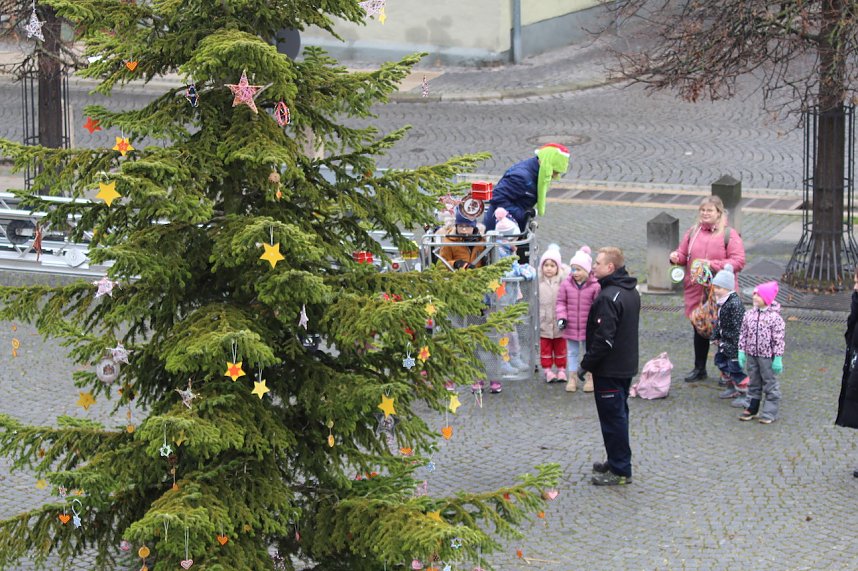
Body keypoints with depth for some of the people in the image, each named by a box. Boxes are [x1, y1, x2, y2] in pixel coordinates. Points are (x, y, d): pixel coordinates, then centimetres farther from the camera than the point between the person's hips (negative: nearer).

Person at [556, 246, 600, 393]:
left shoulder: (595, 286, -11)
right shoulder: (566, 284, -4)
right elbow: (561, 302, 2)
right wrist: (561, 317, -9)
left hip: (588, 327, -2)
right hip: (571, 326, 2)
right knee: (572, 352, 11)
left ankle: (590, 378, 24)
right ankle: (572, 378, 21)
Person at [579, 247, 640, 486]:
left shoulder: (608, 297, -23)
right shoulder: (631, 292, 9)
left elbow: (603, 338, -26)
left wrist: (586, 364, -17)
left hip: (609, 369, -10)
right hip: (627, 365, 10)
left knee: (613, 417, -3)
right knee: (619, 415, 19)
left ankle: (620, 470, 1)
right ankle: (617, 462, 29)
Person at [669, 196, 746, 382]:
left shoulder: (729, 235, -7)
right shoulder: (693, 232, 8)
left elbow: (738, 262, -14)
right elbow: (683, 254, 16)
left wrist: (713, 265, -22)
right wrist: (676, 257, -8)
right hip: (696, 292, 5)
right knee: (699, 331, 14)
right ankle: (699, 369, 27)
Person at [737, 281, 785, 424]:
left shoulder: (774, 317, -15)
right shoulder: (749, 314, 2)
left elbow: (778, 340, -14)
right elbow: (743, 334, 9)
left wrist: (777, 358, -15)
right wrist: (741, 352, 6)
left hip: (767, 356, -6)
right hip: (751, 355, 6)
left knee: (770, 383, 5)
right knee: (754, 383, 17)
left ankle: (769, 413, 11)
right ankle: (753, 408, 28)